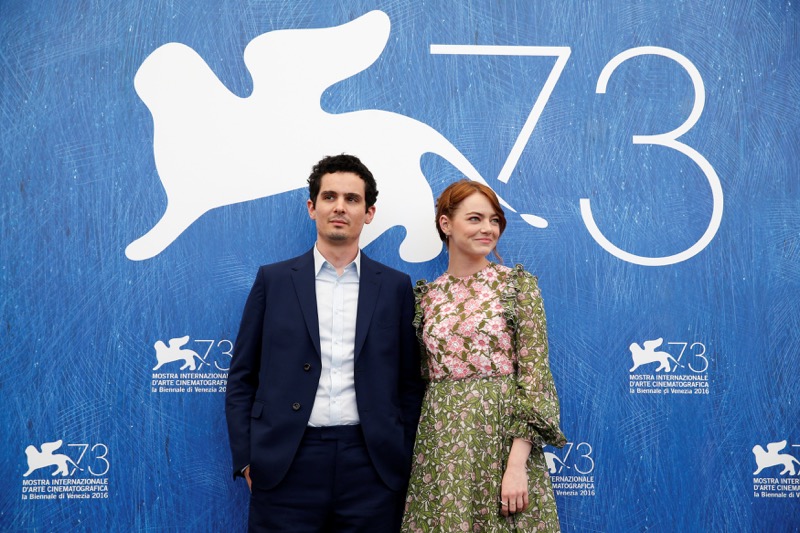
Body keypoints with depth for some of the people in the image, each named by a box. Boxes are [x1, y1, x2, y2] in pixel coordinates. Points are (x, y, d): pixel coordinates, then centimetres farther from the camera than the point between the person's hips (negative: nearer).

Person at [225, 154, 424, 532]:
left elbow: (410, 383, 9)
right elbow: (241, 377, 6)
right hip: (285, 467, 0)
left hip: (370, 467, 1)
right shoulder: (273, 280, 5)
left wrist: (402, 459, 3)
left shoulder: (395, 286, 6)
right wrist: (246, 459, 0)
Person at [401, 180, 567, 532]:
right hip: (442, 447, 3)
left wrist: (518, 463, -16)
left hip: (504, 437, -3)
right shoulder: (427, 296, 8)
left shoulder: (518, 285, -2)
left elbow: (534, 373, -8)